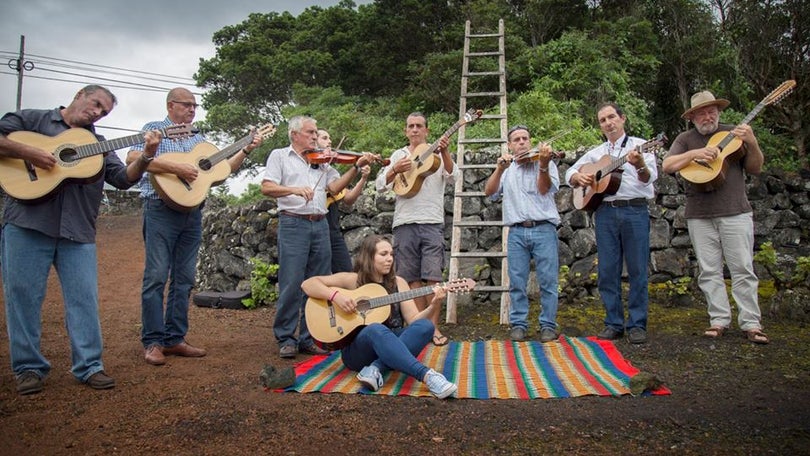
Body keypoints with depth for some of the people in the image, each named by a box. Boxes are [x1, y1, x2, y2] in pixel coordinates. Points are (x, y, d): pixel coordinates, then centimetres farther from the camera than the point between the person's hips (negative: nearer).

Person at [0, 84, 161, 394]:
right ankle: (29, 367, 14)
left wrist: (146, 157, -9)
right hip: (27, 224, -3)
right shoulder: (31, 119, 10)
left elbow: (124, 179, 8)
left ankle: (89, 366, 8)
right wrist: (28, 152, -14)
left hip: (78, 231, 3)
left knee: (85, 298, 1)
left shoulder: (98, 143, 20)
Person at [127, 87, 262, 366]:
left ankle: (174, 339, 14)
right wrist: (176, 168, -20)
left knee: (184, 278, 7)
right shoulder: (154, 129, 4)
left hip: (192, 212, 6)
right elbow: (133, 157, -14)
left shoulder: (198, 139, 21)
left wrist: (246, 150, 8)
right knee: (157, 276, -5)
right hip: (161, 209, -6)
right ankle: (152, 342, 2)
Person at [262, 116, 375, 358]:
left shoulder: (321, 161, 19)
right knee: (291, 284, -6)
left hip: (320, 225, 5)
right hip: (293, 224, -5)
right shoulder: (280, 156, 8)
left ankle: (309, 338, 15)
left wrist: (356, 167, -4)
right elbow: (267, 187, -5)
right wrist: (295, 189, -20)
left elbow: (335, 187, 7)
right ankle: (286, 338, 6)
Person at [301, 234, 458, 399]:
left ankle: (376, 369, -34)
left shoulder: (398, 283, 8)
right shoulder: (352, 280, -1)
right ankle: (427, 375, -49)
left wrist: (432, 306, -16)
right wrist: (335, 295, -22)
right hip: (357, 350, -4)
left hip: (392, 344, 4)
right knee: (376, 329, -37)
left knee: (425, 326, -23)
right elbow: (307, 284, -6)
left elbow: (413, 320, 2)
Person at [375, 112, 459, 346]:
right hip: (405, 222, 2)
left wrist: (444, 152, -19)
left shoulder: (437, 154, 12)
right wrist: (396, 170, -12)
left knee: (433, 276, -6)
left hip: (432, 222, -1)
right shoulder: (399, 155, 15)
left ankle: (433, 327, 1)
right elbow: (381, 185, 7)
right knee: (413, 277, 3)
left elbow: (453, 177, -5)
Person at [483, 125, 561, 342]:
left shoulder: (545, 164, 10)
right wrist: (500, 168, -8)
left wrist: (543, 165, -25)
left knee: (548, 281, -2)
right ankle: (518, 324, 13)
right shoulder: (507, 170, 19)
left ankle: (548, 325, 8)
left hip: (543, 229, -2)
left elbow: (544, 190, -9)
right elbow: (489, 192, 5)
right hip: (516, 232, 2)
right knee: (517, 282, 3)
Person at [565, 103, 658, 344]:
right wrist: (578, 177, -1)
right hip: (605, 212, 4)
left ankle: (637, 324, 7)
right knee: (607, 271, 4)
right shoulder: (596, 153, 19)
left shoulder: (639, 145, 5)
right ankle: (614, 323, 13)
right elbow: (570, 172, 22)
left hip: (635, 210, -4)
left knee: (637, 270, -1)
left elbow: (650, 177, -10)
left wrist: (640, 166, -32)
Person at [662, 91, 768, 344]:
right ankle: (719, 320, 11)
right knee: (709, 271, 3)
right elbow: (667, 166, -5)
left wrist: (752, 143, -10)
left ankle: (751, 324, 4)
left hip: (735, 212, -1)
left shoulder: (734, 134, 9)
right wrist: (695, 154, -19)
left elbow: (756, 169, 7)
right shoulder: (686, 139, 9)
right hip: (699, 216, 1)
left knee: (743, 269, -1)